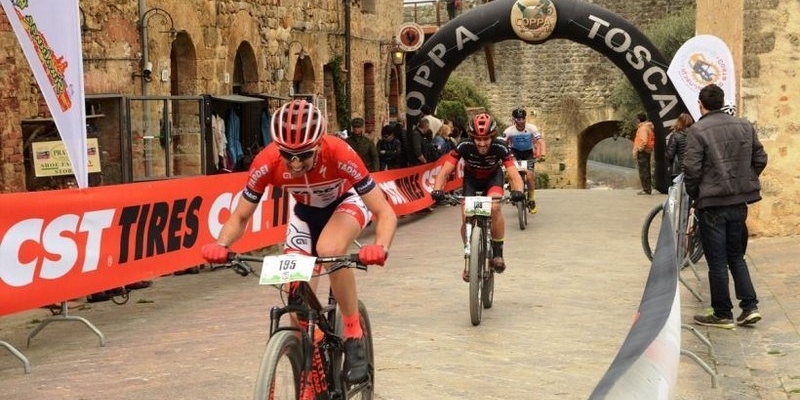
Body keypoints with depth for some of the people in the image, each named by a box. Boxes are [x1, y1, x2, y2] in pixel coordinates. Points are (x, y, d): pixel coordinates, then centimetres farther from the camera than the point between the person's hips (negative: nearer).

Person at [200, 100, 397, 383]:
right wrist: (221, 245, -38)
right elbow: (240, 216, -17)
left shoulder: (339, 154, -38)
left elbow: (385, 213, -35)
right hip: (306, 211, 3)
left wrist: (380, 247, -55)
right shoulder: (267, 162, -31)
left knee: (329, 251, -35)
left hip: (347, 202, -3)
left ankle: (355, 337, -18)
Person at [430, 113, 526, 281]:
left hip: (493, 176, -1)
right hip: (471, 178, 1)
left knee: (495, 208, -29)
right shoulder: (464, 147, -32)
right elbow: (445, 171, -35)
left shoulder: (500, 148, -33)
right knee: (466, 217, -15)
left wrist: (518, 191, -61)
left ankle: (497, 253, -12)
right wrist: (437, 190, -54)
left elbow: (514, 173, -40)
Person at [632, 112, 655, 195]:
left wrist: (638, 150, -17)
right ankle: (647, 189, 20)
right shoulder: (648, 127, 16)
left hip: (642, 152, -11)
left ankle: (646, 190, -7)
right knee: (646, 171, 15)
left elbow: (644, 141, -26)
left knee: (643, 172, -8)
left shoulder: (643, 128, -15)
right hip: (647, 151, 11)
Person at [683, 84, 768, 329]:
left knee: (717, 262, 4)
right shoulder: (744, 126, 4)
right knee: (736, 257, 18)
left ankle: (722, 315, 11)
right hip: (740, 203, 5)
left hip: (712, 204, -5)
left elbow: (692, 169, -16)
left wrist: (693, 195, 0)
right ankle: (750, 306, 11)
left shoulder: (698, 130, -13)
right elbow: (760, 159, 8)